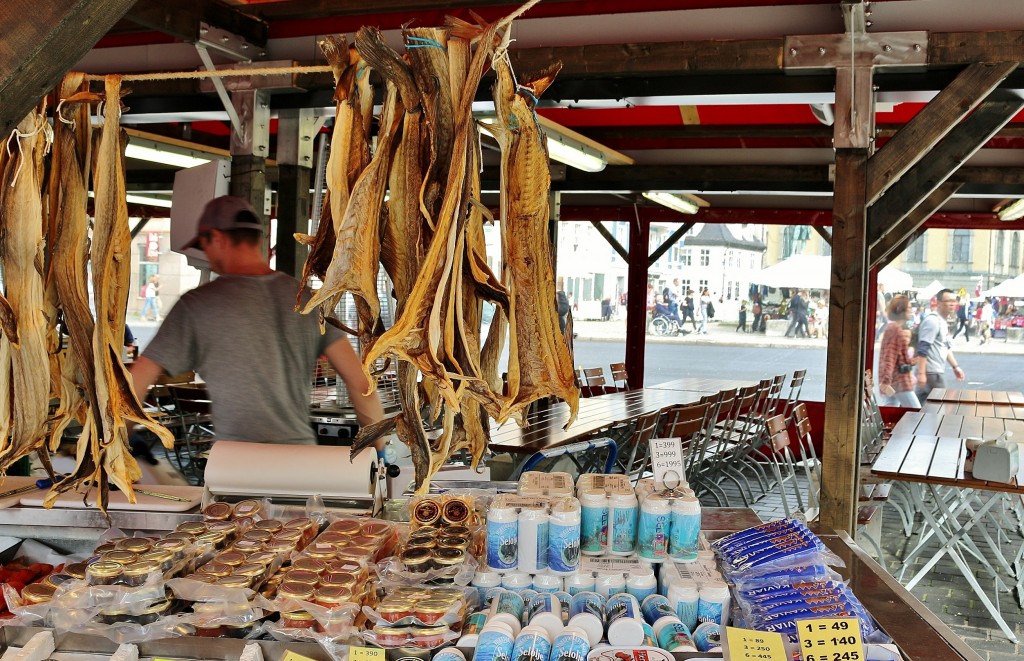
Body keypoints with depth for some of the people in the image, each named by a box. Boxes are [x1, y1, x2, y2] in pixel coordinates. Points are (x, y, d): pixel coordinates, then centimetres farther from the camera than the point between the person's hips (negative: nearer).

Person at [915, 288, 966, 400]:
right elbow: (922, 349, -23)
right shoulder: (932, 320, -16)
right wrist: (921, 373, -27)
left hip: (936, 370, 10)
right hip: (931, 372, -10)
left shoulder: (942, 321, 15)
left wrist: (955, 366, 22)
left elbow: (946, 347, 26)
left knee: (921, 402, 11)